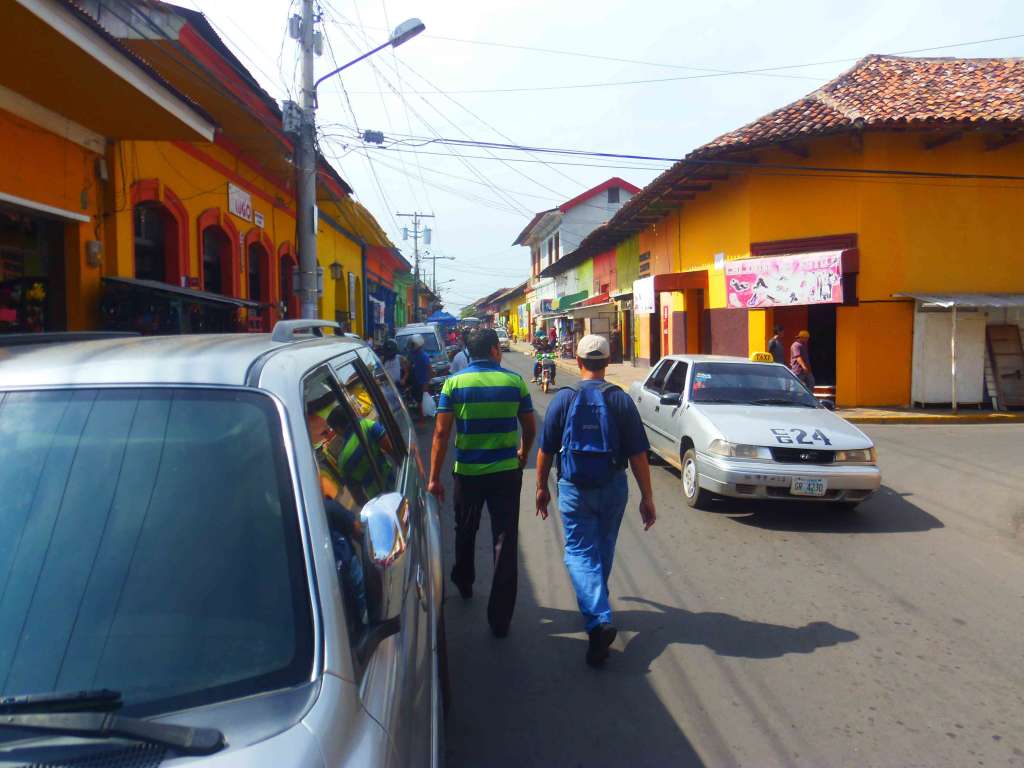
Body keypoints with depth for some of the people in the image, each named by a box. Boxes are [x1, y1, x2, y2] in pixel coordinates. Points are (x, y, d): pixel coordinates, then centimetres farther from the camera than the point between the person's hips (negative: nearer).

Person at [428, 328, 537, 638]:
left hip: (467, 472, 1)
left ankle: (464, 583, 47)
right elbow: (530, 429, 5)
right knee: (505, 541, 4)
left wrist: (434, 477, -4)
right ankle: (500, 618, 6)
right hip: (506, 473, 0)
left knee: (465, 532, 24)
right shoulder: (514, 382, -3)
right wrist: (522, 456, 23)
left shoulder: (454, 383, -5)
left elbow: (441, 432, -9)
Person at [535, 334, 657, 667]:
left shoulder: (563, 399, -6)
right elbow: (638, 454, -6)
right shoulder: (621, 400, -5)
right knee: (603, 550, 21)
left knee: (580, 552, 2)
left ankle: (599, 621, -16)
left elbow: (546, 450, -1)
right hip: (613, 488, 2)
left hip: (574, 489, -2)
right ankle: (595, 607, 40)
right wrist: (647, 497, 1)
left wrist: (542, 487, 13)